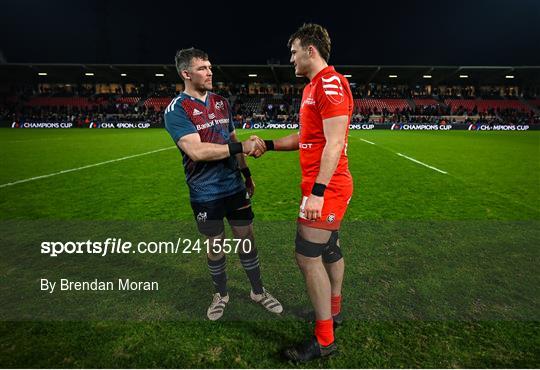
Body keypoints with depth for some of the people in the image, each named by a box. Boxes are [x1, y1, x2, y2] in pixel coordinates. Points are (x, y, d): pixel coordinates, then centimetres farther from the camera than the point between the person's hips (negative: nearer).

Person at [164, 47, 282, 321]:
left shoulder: (221, 103, 8)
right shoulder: (176, 110, -11)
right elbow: (196, 151, -25)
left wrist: (246, 173, 16)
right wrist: (241, 146, -28)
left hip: (234, 186, 5)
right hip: (206, 194, -4)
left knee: (247, 238, 10)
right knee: (216, 244, 11)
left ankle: (258, 291, 29)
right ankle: (221, 295, 35)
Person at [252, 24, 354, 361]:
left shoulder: (330, 83, -13)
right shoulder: (315, 86, 19)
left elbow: (334, 143, -21)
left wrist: (317, 191, -25)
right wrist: (269, 145, 16)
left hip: (326, 186, -10)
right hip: (333, 185, 10)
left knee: (307, 256, -6)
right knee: (329, 249, 19)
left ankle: (324, 339, 10)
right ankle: (333, 311, 37)